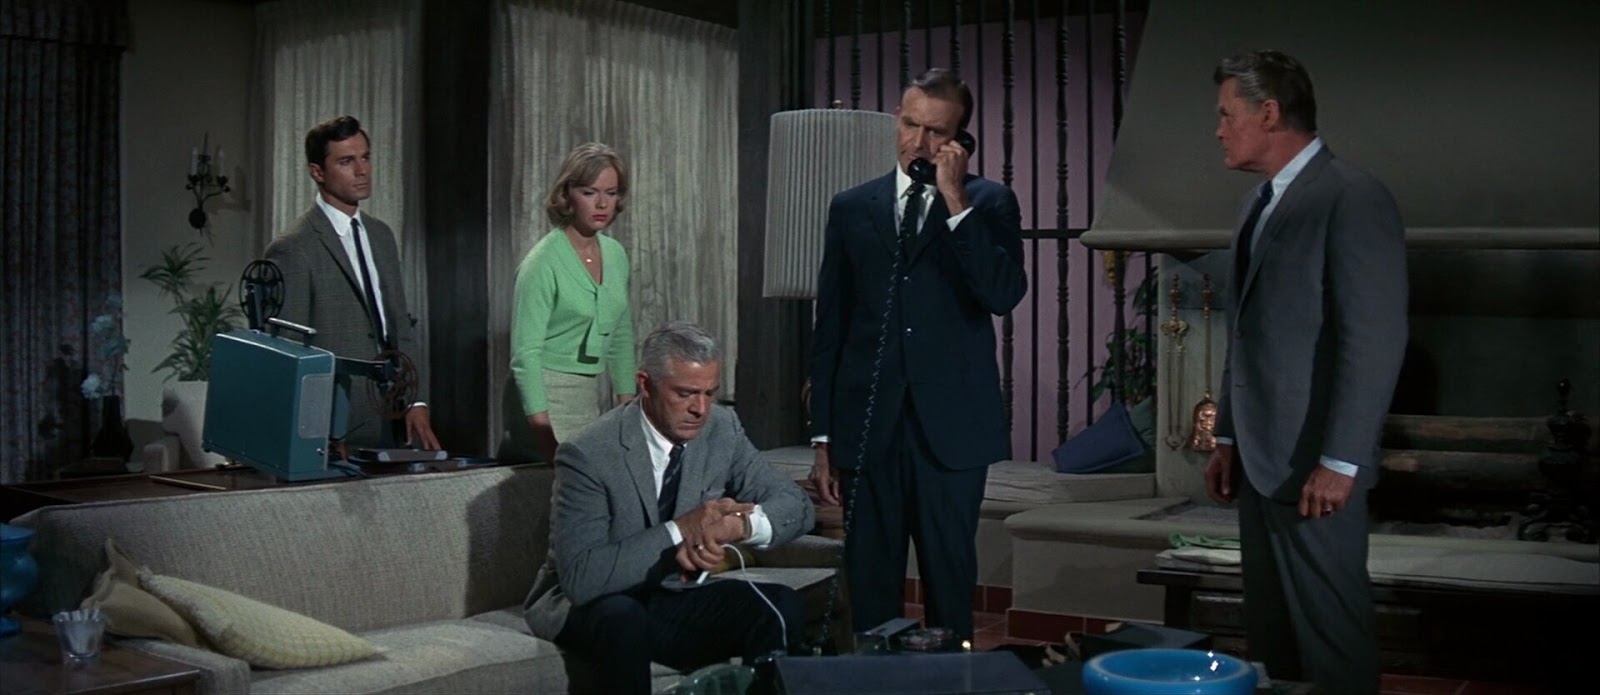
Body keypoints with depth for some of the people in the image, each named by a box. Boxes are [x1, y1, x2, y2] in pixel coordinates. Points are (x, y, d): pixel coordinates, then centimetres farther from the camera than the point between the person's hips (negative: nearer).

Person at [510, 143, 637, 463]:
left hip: (591, 396, 6)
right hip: (548, 395, -6)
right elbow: (525, 354, -15)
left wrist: (627, 405, 14)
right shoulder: (543, 263, -13)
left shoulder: (615, 254, 8)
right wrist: (542, 430, -19)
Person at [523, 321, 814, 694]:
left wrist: (741, 523, -26)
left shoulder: (722, 428, -7)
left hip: (676, 598, 4)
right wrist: (679, 531, -34)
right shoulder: (588, 454, -22)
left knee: (783, 607, -19)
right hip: (588, 606, -4)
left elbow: (796, 505, -4)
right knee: (623, 616, -37)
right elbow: (580, 578, -28)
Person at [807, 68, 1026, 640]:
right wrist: (822, 436, 8)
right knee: (870, 583, 6)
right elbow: (829, 328, 11)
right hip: (868, 425, 2)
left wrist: (956, 202, -14)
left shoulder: (989, 203, 5)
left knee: (951, 579, 2)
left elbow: (1003, 294, -12)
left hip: (951, 425, -2)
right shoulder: (851, 208, 11)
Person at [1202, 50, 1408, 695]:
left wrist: (1339, 461, -19)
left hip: (1313, 466, -8)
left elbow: (1376, 341, -17)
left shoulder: (1353, 198, -12)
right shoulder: (1260, 202, 15)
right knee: (1270, 633, 13)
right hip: (1261, 460, 8)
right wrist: (1228, 437, 16)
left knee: (1331, 631, -1)